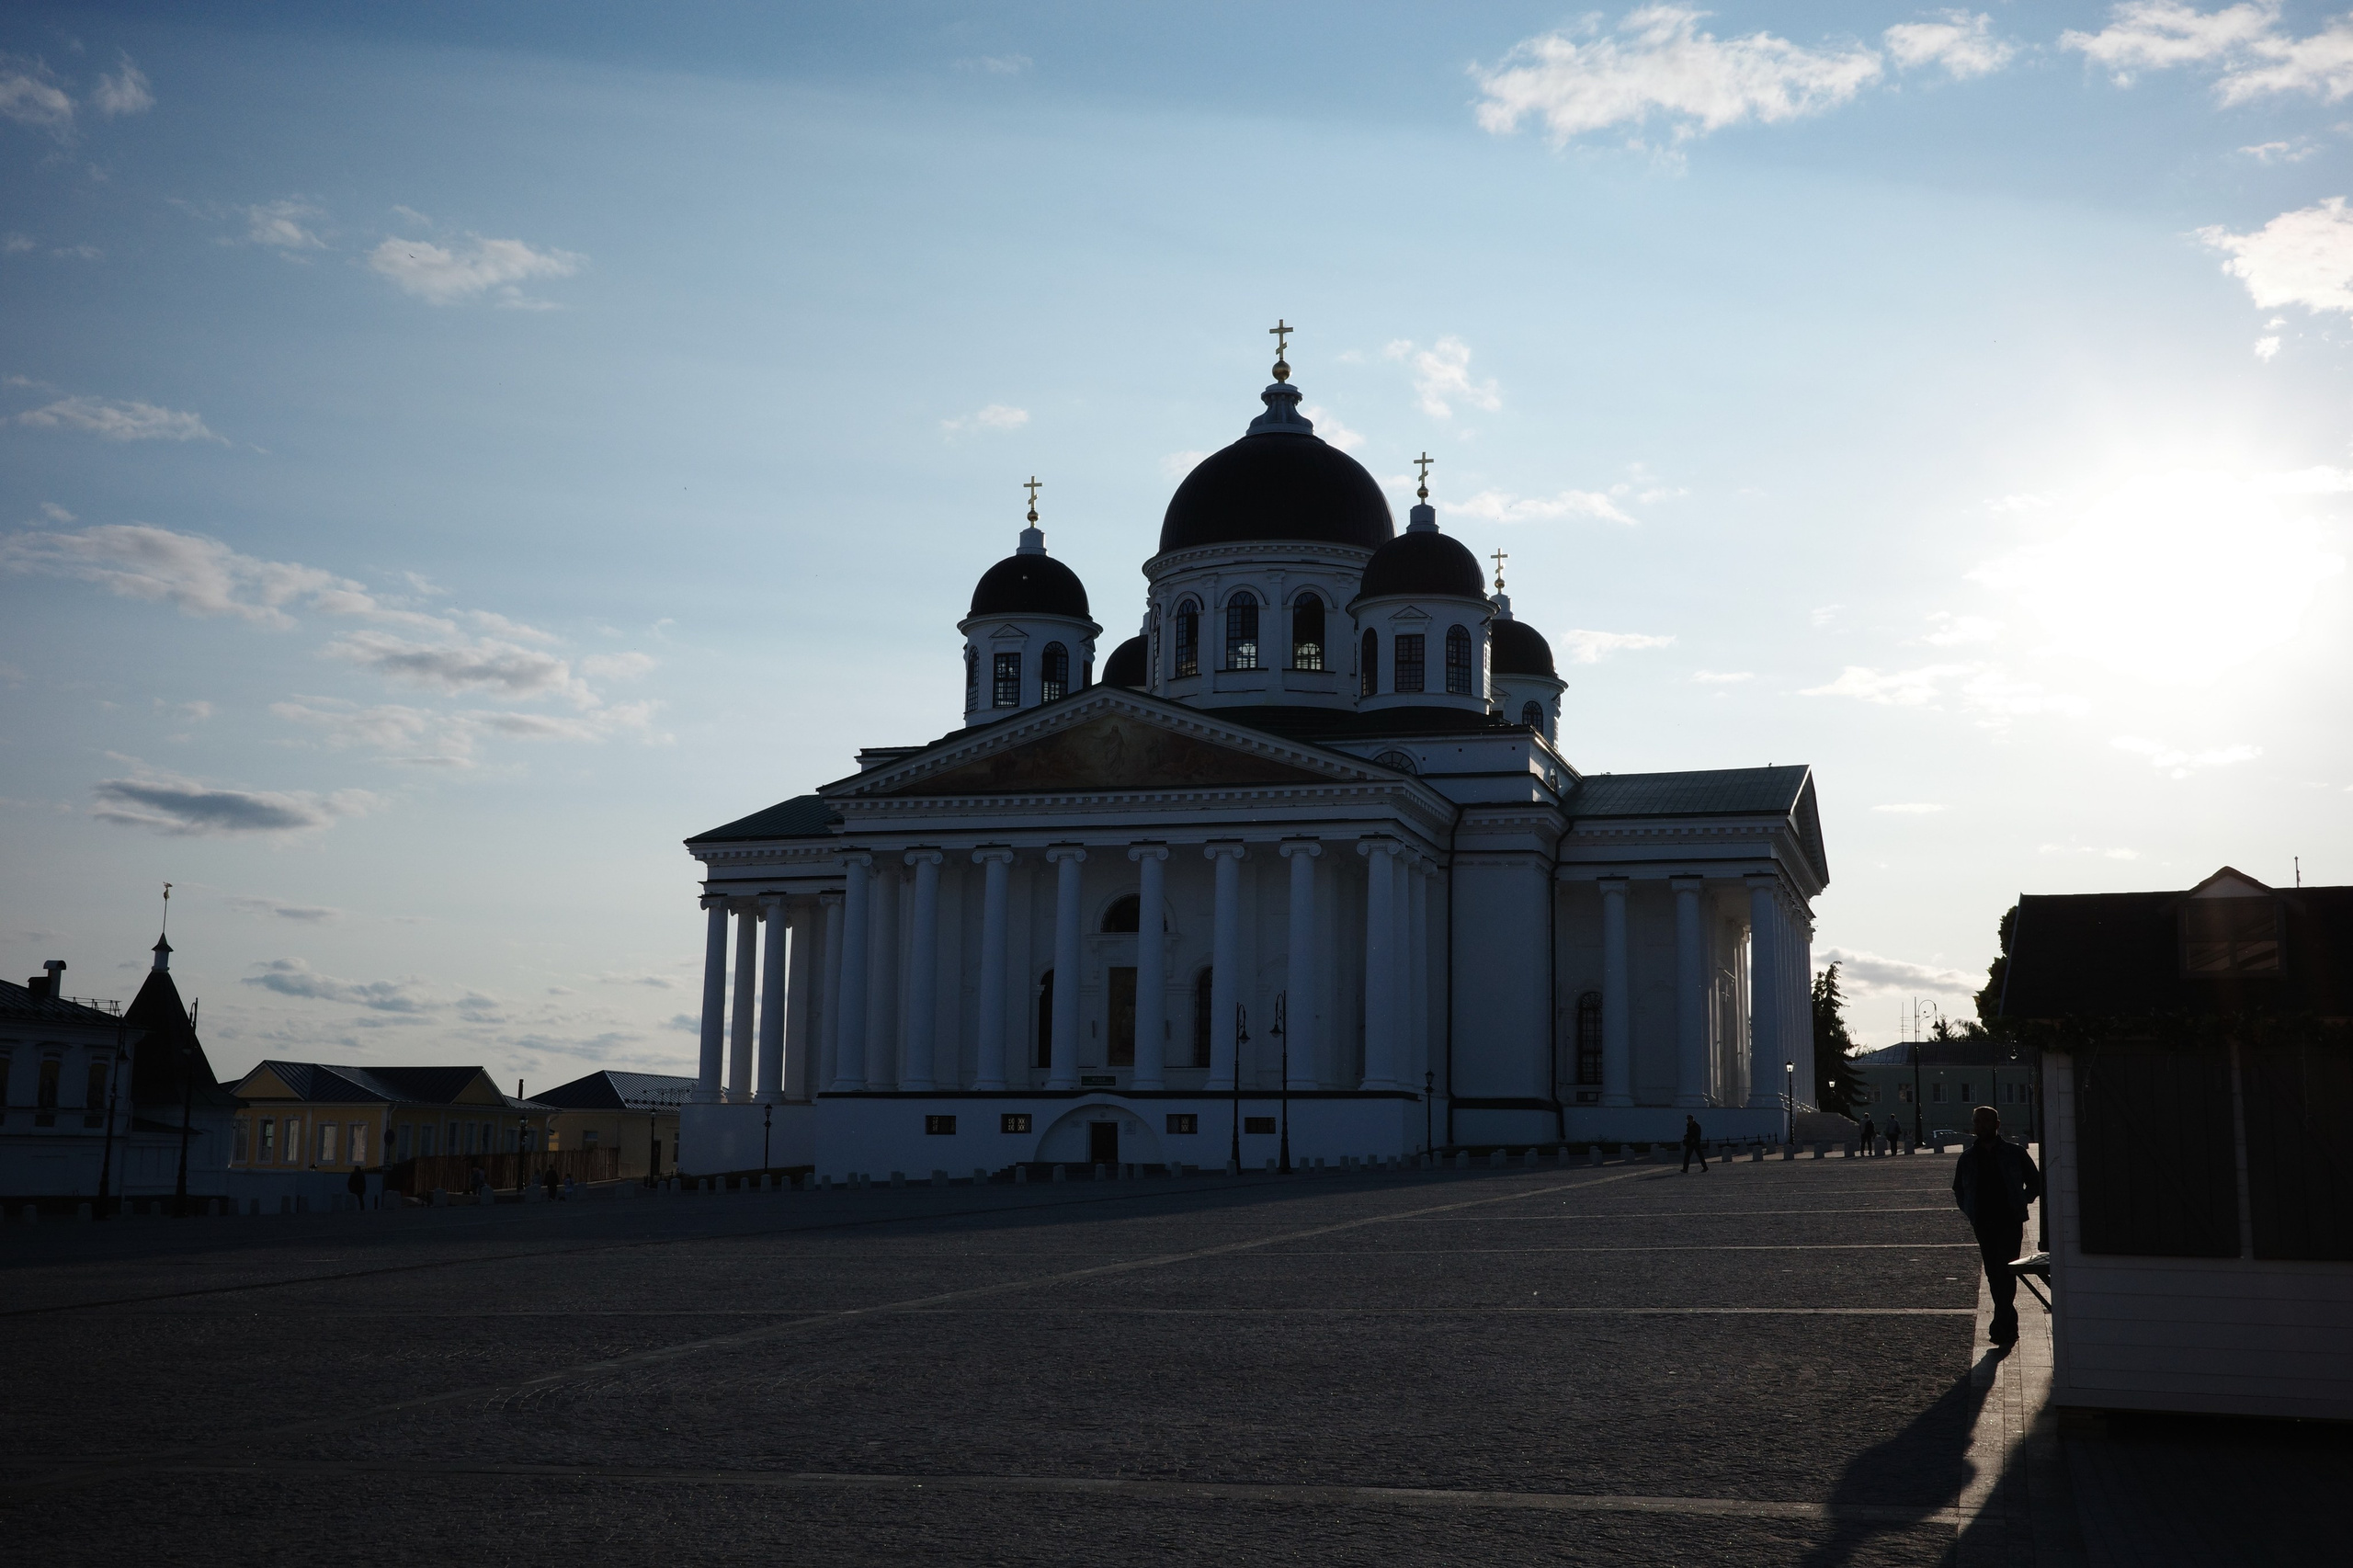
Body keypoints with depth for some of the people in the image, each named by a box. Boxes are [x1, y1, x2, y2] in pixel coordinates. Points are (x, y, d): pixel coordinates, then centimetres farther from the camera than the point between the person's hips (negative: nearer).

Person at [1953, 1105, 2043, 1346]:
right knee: (1993, 1275, 7)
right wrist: (1971, 1211, 7)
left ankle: (2002, 1327, -17)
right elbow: (1959, 1190, 21)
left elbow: (2035, 1183, 12)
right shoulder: (1968, 1158, 8)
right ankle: (2008, 1325, 20)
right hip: (1983, 1224, 3)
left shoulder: (2015, 1154, 2)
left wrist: (2021, 1202, 1)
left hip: (2010, 1222, -3)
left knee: (2004, 1272, -14)